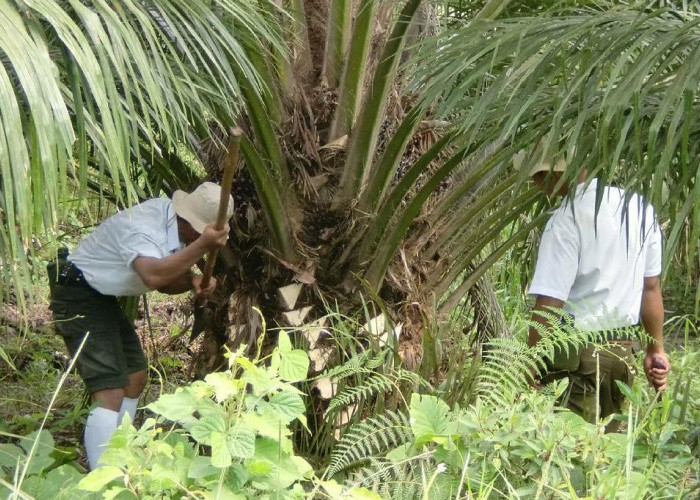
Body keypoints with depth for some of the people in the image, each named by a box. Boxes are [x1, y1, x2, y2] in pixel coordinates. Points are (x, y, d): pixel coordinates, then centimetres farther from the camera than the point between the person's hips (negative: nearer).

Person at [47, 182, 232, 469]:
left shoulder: (174, 223, 0)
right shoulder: (144, 229, -29)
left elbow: (165, 281, 7)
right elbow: (153, 275, -49)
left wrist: (193, 280, -13)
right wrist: (202, 246, -53)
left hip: (103, 298, 11)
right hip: (79, 297, -11)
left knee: (135, 377, 17)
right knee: (110, 391, -18)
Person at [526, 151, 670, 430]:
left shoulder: (568, 219, -16)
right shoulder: (640, 206, 6)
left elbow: (548, 304, -19)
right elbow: (652, 287, 12)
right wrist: (656, 350, 19)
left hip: (577, 354, -7)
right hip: (623, 353, 7)